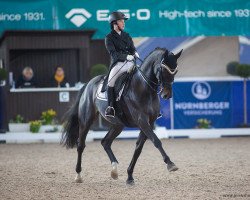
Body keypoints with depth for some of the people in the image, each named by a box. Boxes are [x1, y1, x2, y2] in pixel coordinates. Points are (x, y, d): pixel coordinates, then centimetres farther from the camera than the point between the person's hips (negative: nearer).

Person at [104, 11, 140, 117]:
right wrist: (126, 56, -23)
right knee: (111, 81, -28)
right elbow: (113, 53, -9)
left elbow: (132, 48, 16)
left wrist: (135, 53, -9)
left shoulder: (127, 36, 19)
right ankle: (110, 107, -28)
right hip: (117, 64, -4)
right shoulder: (109, 38, 3)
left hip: (130, 63, 4)